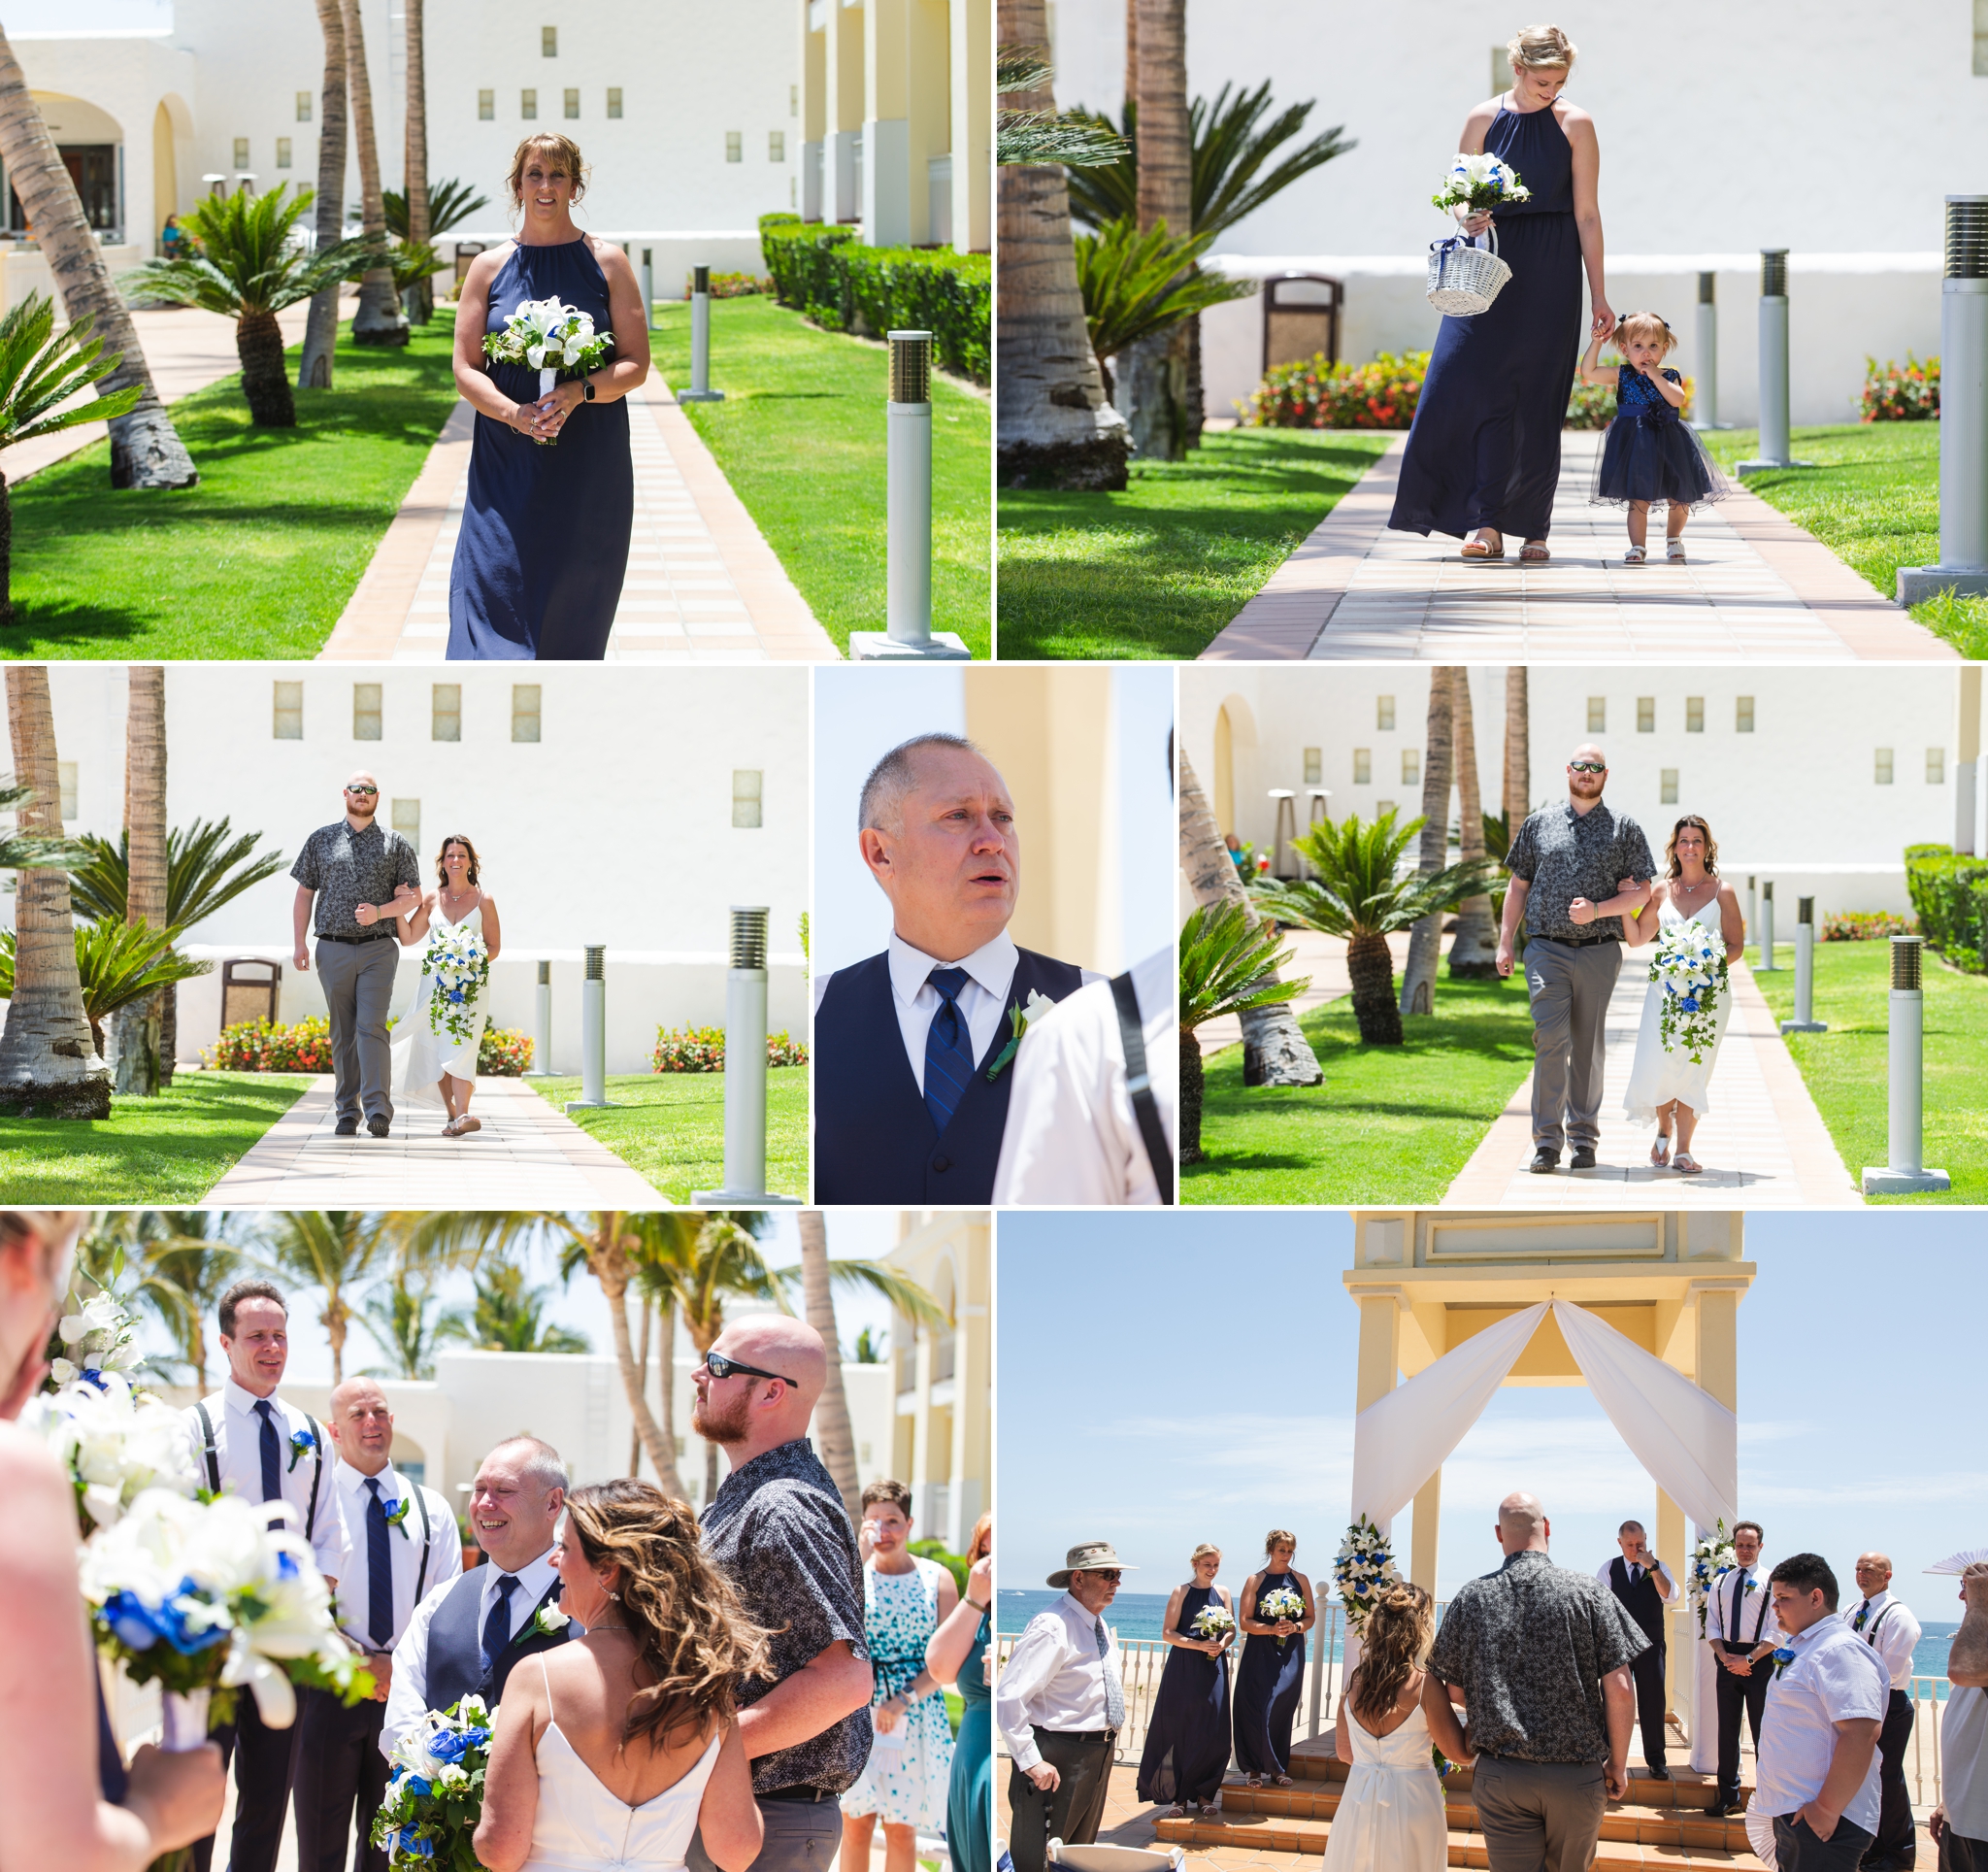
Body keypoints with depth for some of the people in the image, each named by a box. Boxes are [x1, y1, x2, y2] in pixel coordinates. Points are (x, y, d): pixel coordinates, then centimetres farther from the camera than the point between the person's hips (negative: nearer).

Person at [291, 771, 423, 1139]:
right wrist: (300, 943, 3)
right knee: (342, 1033, 4)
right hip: (334, 949, 2)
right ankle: (347, 1113, 9)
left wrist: (380, 911, -11)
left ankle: (378, 1111, -20)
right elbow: (305, 893, 12)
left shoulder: (395, 844, 8)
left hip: (377, 948, -2)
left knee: (371, 1026, -14)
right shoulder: (321, 840, 12)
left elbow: (414, 897, 7)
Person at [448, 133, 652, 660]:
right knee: (497, 597, -11)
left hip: (588, 466, 0)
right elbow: (465, 369, 3)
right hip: (507, 465, 0)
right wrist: (513, 412, -16)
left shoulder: (606, 262, 4)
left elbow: (636, 364, 1)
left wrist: (579, 392, -18)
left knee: (572, 614, 3)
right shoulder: (490, 267, 7)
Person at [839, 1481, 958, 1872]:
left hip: (917, 1715, 0)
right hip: (857, 1711, 0)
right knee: (856, 1824, 1)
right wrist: (859, 1560, -17)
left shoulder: (936, 1578, 3)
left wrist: (904, 1700, -15)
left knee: (901, 1829, 3)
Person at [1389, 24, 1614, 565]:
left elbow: (1587, 215, 0)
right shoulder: (1484, 119, 3)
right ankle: (1487, 526, -7)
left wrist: (1598, 295, -1)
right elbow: (1460, 199, 8)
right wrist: (1468, 218, -17)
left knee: (1536, 399, -1)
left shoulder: (1575, 125, 0)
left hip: (1550, 277, -1)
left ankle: (1531, 528, 6)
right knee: (1477, 385, -9)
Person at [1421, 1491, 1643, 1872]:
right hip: (1577, 1776, -1)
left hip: (1499, 1778, 1)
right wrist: (1617, 1764, 3)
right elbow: (1619, 1689, -9)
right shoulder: (1587, 1593, -6)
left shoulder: (1471, 1598, 0)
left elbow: (1450, 1689, 4)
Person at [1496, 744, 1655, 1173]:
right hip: (1547, 948, 0)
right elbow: (1518, 885, 15)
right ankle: (1547, 1140, -12)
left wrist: (1597, 909, -12)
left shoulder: (1624, 829, 8)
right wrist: (1505, 942, 9)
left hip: (1599, 951, 0)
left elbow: (1642, 892, 4)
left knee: (1588, 1045, 5)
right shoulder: (1540, 824, 12)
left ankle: (1583, 1137, 15)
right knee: (1551, 1038, -13)